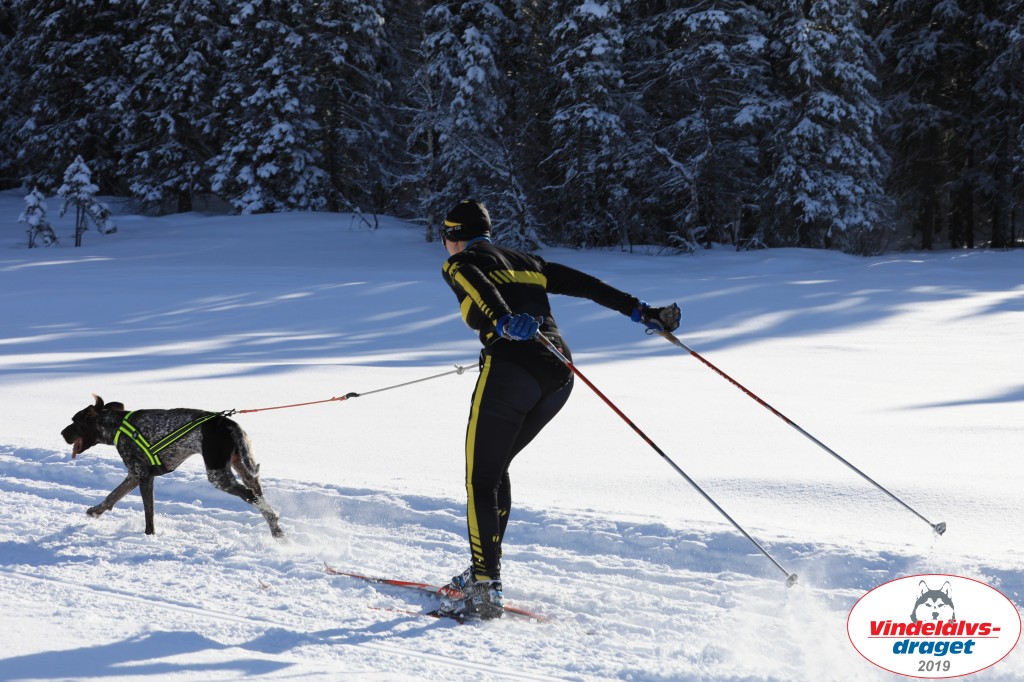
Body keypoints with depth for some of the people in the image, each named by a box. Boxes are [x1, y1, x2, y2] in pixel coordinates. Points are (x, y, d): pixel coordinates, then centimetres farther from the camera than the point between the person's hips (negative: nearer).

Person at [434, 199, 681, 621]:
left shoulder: (459, 263, 9)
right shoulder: (524, 262, 28)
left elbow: (479, 288, -14)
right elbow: (585, 284, 23)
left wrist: (503, 322, -33)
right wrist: (640, 312, 22)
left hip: (511, 369, -7)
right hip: (559, 375, 7)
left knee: (480, 479, -2)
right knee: (495, 467, 22)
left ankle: (485, 592, -12)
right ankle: (485, 570, 23)